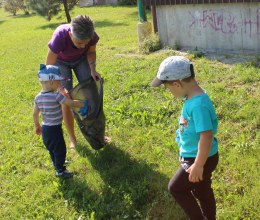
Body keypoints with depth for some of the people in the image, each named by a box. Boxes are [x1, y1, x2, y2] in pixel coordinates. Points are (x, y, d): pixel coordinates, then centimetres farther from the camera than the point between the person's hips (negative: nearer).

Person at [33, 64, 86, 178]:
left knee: (52, 150, 26)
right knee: (60, 150, 11)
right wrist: (83, 104, -4)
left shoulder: (38, 98, -3)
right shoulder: (56, 96, -24)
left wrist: (37, 126, 19)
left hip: (45, 129, 8)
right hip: (55, 129, -7)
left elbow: (35, 114, 5)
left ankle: (58, 164, 47)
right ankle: (60, 170, 25)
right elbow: (72, 103, -20)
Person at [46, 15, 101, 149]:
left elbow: (91, 52, -9)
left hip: (80, 59, 3)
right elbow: (49, 68, -32)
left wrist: (93, 70, -24)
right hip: (61, 62, -2)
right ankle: (72, 139, 10)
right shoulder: (59, 38, -42)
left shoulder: (92, 36, -34)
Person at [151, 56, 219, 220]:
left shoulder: (199, 104, -31)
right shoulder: (193, 98, 0)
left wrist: (198, 165, -25)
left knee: (176, 188, 6)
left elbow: (206, 137, -32)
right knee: (202, 190, 24)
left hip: (200, 159, -9)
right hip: (196, 156, 9)